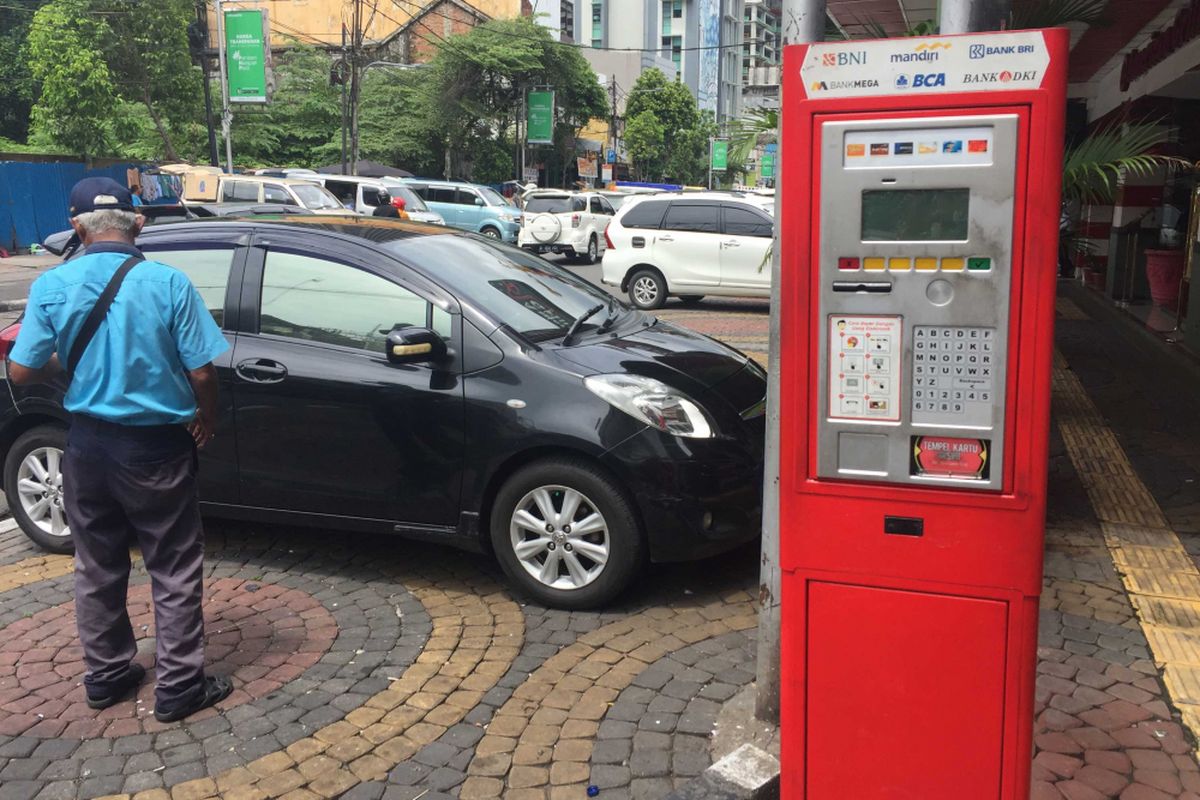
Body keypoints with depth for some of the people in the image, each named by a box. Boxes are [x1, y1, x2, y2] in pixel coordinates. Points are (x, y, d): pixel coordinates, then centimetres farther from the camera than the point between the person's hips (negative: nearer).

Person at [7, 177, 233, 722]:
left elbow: (20, 372, -2)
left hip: (88, 445, 4)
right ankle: (179, 686, 14)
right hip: (155, 448, -3)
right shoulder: (168, 283, -13)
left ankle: (105, 676, 32)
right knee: (173, 570, 8)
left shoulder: (51, 286, -5)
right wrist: (206, 418, 6)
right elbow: (201, 372, -13)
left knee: (96, 568, 19)